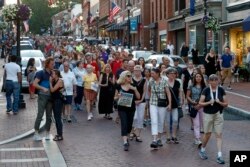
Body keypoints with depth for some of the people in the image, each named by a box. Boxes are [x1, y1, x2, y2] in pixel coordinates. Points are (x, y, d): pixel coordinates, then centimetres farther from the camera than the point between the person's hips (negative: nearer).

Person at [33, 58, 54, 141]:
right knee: (40, 115, -7)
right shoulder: (41, 73, -4)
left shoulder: (52, 74, 11)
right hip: (42, 96, -5)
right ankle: (36, 133, -1)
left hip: (50, 96, 5)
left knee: (49, 115, 7)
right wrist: (43, 88, -22)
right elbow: (35, 84, -10)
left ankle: (47, 133, 14)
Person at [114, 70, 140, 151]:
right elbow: (115, 97, 6)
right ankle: (125, 142, -19)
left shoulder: (132, 86, 3)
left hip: (131, 108, 3)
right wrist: (118, 96, -17)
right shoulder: (119, 86, -2)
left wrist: (135, 89, -14)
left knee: (129, 124, 10)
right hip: (122, 108, -3)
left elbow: (138, 97, 0)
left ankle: (125, 137, 35)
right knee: (124, 124, -13)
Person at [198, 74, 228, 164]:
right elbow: (200, 103, -6)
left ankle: (219, 156, -1)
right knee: (207, 134, 7)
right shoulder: (206, 90, -6)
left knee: (219, 134, -3)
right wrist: (209, 102, -21)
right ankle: (202, 150, 33)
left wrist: (219, 102, -17)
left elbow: (226, 104, 2)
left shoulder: (221, 90, -1)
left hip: (218, 114, 2)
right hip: (208, 114, -1)